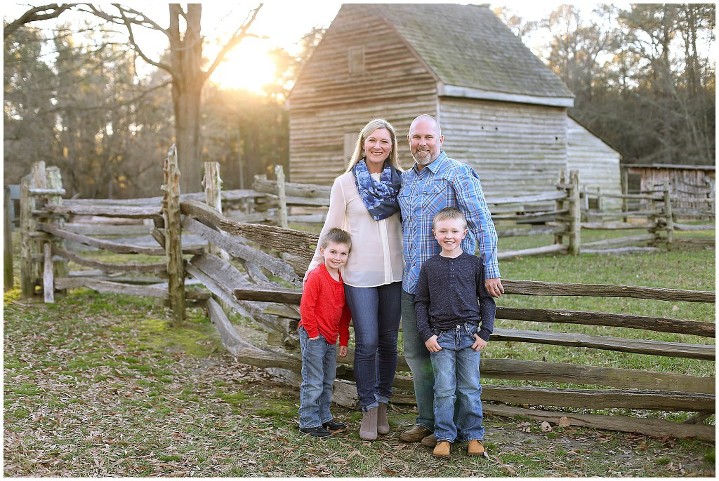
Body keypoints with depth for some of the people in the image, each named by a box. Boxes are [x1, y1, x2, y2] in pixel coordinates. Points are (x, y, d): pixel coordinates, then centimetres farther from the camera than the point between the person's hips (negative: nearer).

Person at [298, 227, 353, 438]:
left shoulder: (343, 279, 8)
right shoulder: (316, 277, -16)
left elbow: (344, 312, 16)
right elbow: (306, 308, -17)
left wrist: (344, 340, 16)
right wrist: (313, 334, -14)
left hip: (331, 339, 8)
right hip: (314, 337, -8)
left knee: (327, 382, 16)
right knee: (313, 383, -3)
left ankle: (324, 418, 28)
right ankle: (309, 422, 6)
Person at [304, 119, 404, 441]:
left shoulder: (400, 181, 5)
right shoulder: (344, 184, 0)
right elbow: (331, 229, 6)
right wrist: (316, 266, 6)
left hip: (394, 273, 3)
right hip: (359, 275, -2)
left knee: (388, 341, 10)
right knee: (367, 342, -3)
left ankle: (382, 405, 24)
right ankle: (368, 410, 11)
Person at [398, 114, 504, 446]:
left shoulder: (458, 174, -8)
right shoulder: (405, 179, 13)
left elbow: (483, 224, -13)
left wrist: (490, 272, -17)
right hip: (411, 282, 7)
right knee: (415, 352, 12)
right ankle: (426, 420, 26)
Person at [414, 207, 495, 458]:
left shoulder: (474, 263, 3)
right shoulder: (429, 266, 4)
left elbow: (487, 300, 6)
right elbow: (420, 302, 7)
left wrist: (485, 332, -1)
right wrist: (426, 334, -2)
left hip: (470, 335, 0)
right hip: (440, 336, 0)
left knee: (470, 388, 6)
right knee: (444, 390, 1)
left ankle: (473, 435, 17)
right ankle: (444, 437, 11)